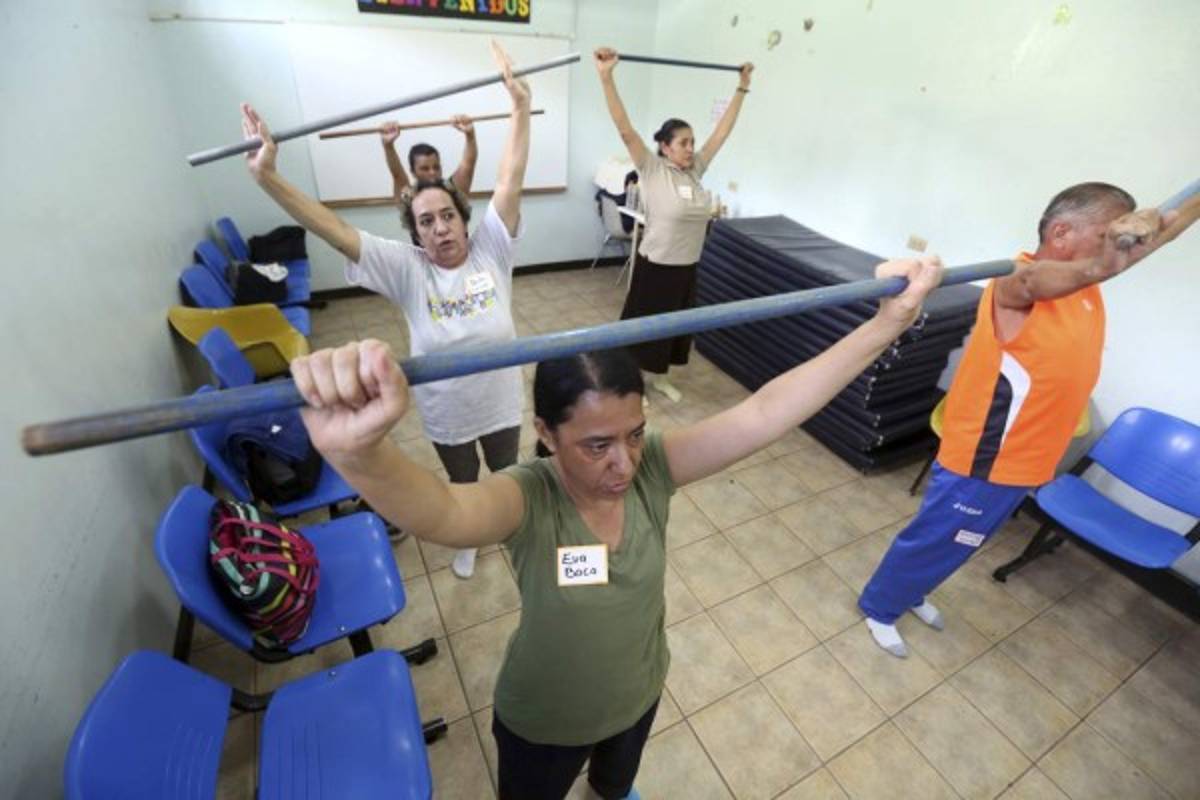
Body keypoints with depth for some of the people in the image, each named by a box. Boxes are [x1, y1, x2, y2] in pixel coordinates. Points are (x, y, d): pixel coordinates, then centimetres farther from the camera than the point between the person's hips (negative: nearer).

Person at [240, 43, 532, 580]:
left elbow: (510, 180, -19)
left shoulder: (490, 251, -14)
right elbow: (335, 231, -22)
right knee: (462, 481, 26)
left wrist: (520, 104, -23)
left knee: (507, 471, 26)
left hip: (502, 402, 1)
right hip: (446, 414, 0)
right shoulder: (407, 269, -16)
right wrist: (266, 176, -30)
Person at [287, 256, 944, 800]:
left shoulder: (652, 468, -27)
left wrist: (888, 322, -41)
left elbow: (762, 414, -35)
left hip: (637, 694, 4)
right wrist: (358, 451, -78)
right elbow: (438, 511, -57)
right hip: (542, 721, -3)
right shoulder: (527, 499, -36)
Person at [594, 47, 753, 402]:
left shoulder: (695, 170, 5)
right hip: (655, 265, -6)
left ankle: (659, 376, 37)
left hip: (687, 266, 7)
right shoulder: (652, 170, -11)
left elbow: (722, 130, 14)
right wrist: (606, 76, -28)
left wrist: (742, 87, 19)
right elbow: (624, 129, -20)